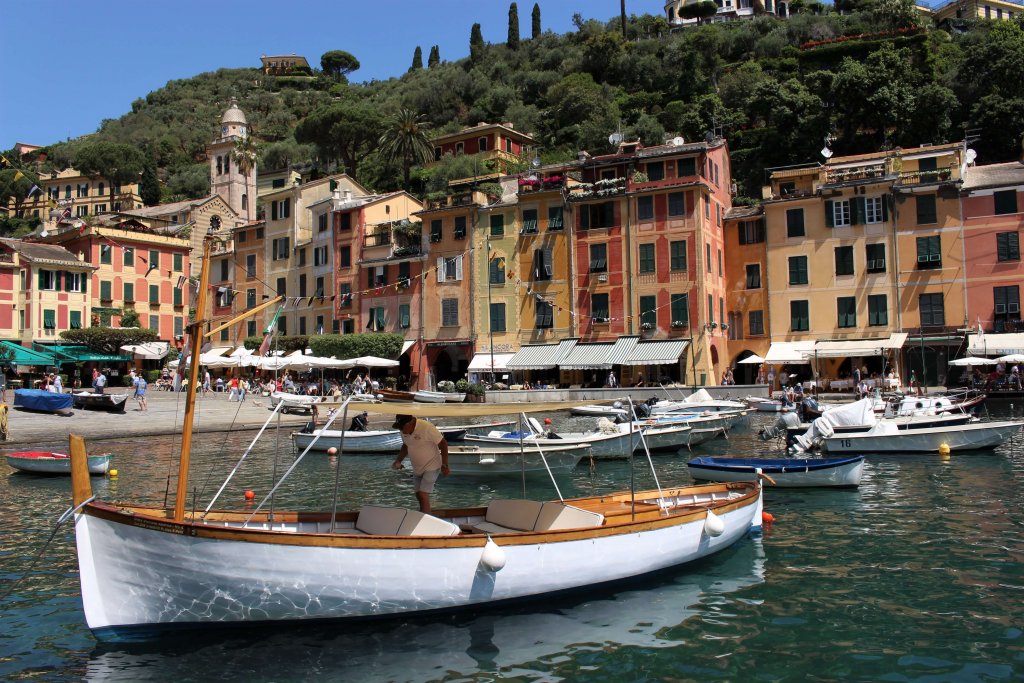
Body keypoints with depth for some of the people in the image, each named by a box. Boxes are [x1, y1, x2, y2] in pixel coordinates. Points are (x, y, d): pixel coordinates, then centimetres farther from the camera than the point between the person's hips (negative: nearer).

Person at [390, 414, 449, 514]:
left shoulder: (427, 428, -27)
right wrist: (398, 461, -2)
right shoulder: (404, 431, -6)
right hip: (417, 468, 7)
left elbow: (443, 444, -20)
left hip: (431, 466, -7)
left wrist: (445, 465, -19)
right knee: (419, 496, 14)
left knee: (423, 496, -16)